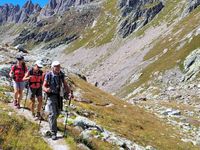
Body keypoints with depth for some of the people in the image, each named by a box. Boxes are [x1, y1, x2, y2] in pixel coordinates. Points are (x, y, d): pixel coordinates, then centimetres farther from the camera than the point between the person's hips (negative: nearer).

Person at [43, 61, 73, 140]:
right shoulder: (48, 75, -13)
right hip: (51, 96, -5)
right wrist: (46, 89, -34)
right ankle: (53, 133, -5)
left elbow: (65, 85, 4)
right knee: (52, 114, -11)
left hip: (59, 96, 5)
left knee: (57, 112, 19)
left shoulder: (61, 75, -1)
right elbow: (44, 86, -11)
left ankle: (52, 124, 49)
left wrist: (69, 93, -12)